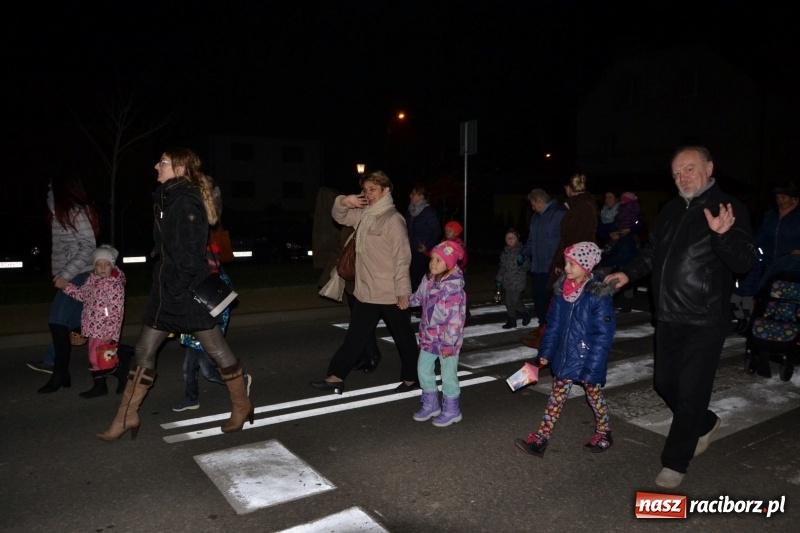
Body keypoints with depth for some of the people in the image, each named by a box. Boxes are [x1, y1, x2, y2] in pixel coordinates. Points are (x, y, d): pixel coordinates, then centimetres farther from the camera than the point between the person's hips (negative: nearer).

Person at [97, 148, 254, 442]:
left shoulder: (187, 202, -15)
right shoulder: (167, 199, 14)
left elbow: (191, 252, -20)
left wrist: (179, 286, -18)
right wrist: (164, 282, 18)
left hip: (189, 290, -9)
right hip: (166, 287, 10)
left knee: (216, 349, 3)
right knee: (144, 350, 11)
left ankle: (242, 407, 19)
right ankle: (127, 416, 22)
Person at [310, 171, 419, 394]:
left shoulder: (393, 219, -15)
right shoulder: (363, 215, 8)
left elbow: (402, 258, -18)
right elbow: (339, 216, 21)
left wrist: (403, 290, -19)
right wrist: (344, 201, -2)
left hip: (391, 294, -7)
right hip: (365, 292, 8)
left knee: (403, 337, 10)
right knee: (355, 337, 12)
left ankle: (410, 377, 27)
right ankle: (336, 377, 19)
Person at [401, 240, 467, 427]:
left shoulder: (454, 288, -25)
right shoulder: (428, 280, -1)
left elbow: (455, 318, -24)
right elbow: (419, 297, 18)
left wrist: (449, 343, -21)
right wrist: (406, 301, 0)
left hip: (447, 340, -7)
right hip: (429, 336, 8)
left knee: (448, 375, 7)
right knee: (423, 370, 16)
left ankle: (451, 410, 27)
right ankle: (430, 405, 35)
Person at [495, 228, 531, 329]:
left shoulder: (521, 251, -8)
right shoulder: (504, 253, 12)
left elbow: (526, 267, -12)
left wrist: (522, 262, -32)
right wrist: (498, 279, 19)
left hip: (517, 282, -6)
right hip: (507, 282, 6)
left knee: (515, 302, -8)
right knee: (509, 302, 9)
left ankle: (526, 313, 19)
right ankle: (512, 321, 21)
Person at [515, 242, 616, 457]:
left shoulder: (599, 295, -18)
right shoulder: (563, 290, -1)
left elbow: (603, 335, -18)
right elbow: (553, 324, 6)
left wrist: (592, 368, -20)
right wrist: (545, 353, 6)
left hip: (588, 359, -5)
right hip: (564, 357, 5)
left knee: (594, 395, 14)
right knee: (556, 397, 11)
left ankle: (604, 434, 37)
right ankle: (540, 439, 16)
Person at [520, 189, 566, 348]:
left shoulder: (559, 214, -10)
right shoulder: (536, 216, 17)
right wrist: (524, 253, 10)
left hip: (550, 267, -8)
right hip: (537, 266, 8)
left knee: (545, 299, -7)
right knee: (538, 297, 14)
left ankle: (543, 336, -1)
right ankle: (543, 327, 28)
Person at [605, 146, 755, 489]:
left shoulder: (728, 208, -9)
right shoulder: (671, 210, 10)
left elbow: (744, 263, -18)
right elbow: (652, 251, 23)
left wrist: (723, 235, -35)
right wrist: (629, 273, 9)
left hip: (705, 322, -6)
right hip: (668, 318, 7)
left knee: (691, 392, 1)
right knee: (665, 383, 16)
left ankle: (675, 462, 16)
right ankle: (704, 424, 44)